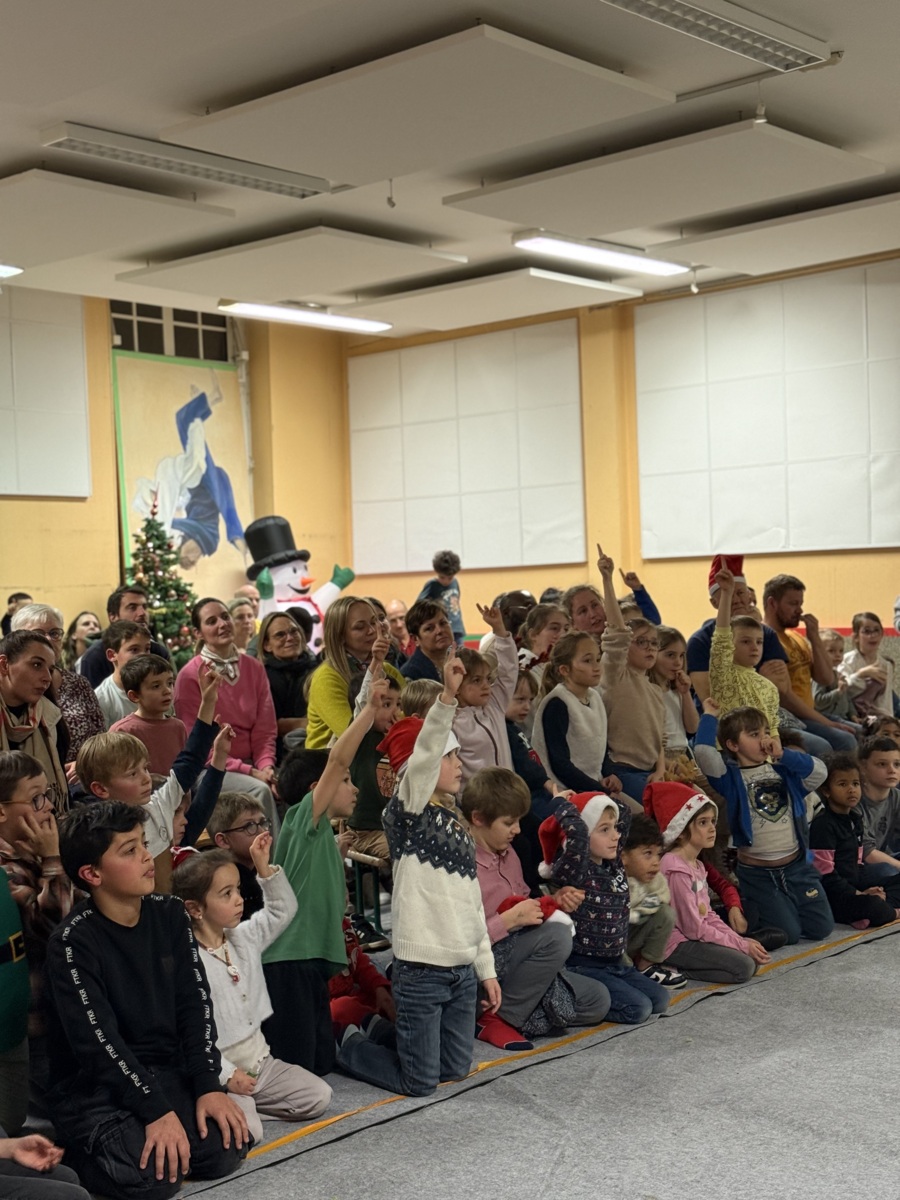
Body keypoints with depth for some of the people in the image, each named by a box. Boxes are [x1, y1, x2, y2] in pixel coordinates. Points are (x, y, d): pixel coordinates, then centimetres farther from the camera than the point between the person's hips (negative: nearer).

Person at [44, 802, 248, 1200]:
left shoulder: (170, 915, 2)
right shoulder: (72, 941, -17)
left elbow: (194, 1004, 1)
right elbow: (98, 1040, -21)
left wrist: (207, 1086, -11)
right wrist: (156, 1111, -26)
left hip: (166, 1071, 5)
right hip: (94, 1088, -5)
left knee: (226, 1150, -17)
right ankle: (82, 1147, 3)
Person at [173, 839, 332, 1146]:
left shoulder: (244, 938, 6)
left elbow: (283, 909, 14)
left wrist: (263, 866, 1)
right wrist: (227, 1075, -21)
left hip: (259, 1060, 8)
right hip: (220, 1071, -8)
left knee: (319, 1096, -2)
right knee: (245, 1131, -30)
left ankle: (246, 1101, 8)